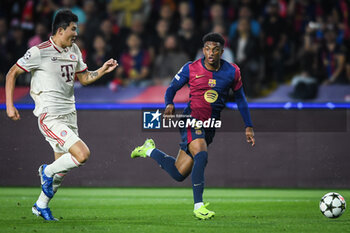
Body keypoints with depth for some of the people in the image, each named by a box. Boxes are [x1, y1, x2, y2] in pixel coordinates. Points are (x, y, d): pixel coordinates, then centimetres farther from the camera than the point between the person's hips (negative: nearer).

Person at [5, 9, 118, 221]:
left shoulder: (74, 50, 11)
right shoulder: (40, 52, -11)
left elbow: (84, 78, 23)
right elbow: (12, 73, -4)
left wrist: (102, 71, 4)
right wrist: (10, 105, -9)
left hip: (69, 114, 8)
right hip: (50, 117, -8)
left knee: (62, 169, 12)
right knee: (83, 154, -21)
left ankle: (41, 206, 30)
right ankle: (47, 172, 5)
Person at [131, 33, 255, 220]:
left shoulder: (232, 72, 1)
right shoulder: (191, 69, -6)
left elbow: (240, 98, 13)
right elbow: (171, 89, 5)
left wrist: (248, 127, 9)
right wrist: (169, 105, -17)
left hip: (210, 126, 4)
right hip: (191, 119, -4)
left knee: (179, 174, 6)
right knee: (201, 155, -32)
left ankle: (149, 150, 34)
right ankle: (198, 205, -23)